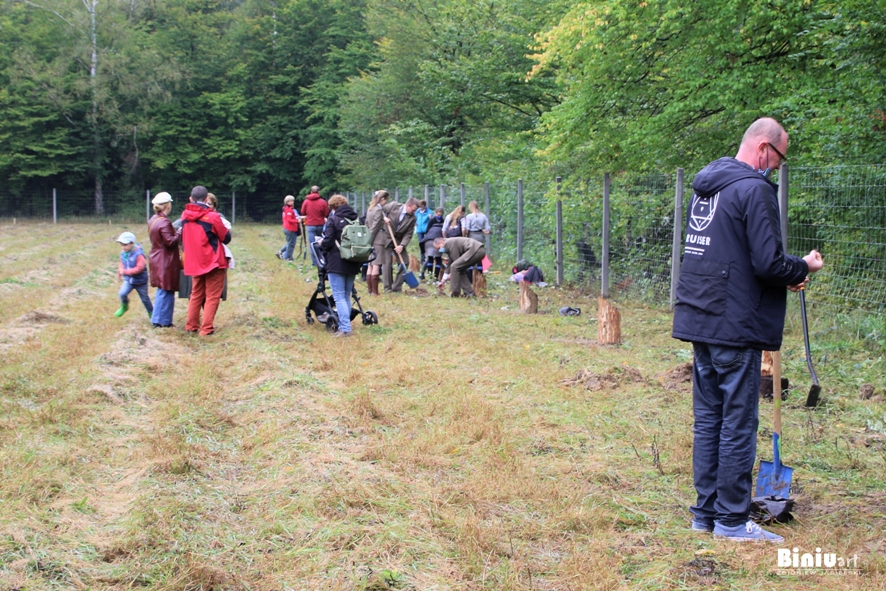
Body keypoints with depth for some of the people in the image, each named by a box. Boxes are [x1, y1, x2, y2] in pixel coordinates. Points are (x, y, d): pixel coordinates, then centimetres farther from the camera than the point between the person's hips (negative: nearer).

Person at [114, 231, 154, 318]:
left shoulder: (138, 254, -26)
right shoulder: (123, 253, -4)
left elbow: (139, 268, -29)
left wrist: (125, 272, -30)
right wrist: (119, 273, 1)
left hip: (140, 281, -5)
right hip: (128, 280, 5)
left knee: (145, 298, 10)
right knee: (122, 293, -16)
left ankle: (151, 313, 31)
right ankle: (124, 307, 12)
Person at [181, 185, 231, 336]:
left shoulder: (185, 215, 0)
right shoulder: (212, 216, -16)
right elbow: (226, 238, -5)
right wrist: (226, 229, 14)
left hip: (194, 263, 5)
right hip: (213, 262, -5)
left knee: (196, 294, 18)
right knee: (212, 296, 2)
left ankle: (191, 325, 21)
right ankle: (206, 328, -2)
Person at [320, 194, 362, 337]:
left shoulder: (333, 220, -10)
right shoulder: (356, 220, 9)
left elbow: (327, 242, -15)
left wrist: (321, 245, 7)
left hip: (336, 264, -6)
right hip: (353, 264, 6)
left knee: (339, 297, -4)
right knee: (347, 296, 15)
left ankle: (345, 328, -12)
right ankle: (345, 326, 17)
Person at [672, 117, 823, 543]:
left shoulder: (705, 187, 15)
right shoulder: (754, 189, -13)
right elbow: (768, 263, -19)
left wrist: (785, 277, 17)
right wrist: (803, 268, 2)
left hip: (699, 321, 9)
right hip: (736, 327, -9)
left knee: (708, 419, 13)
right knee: (738, 424, -1)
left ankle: (705, 513, 19)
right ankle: (732, 520, 6)